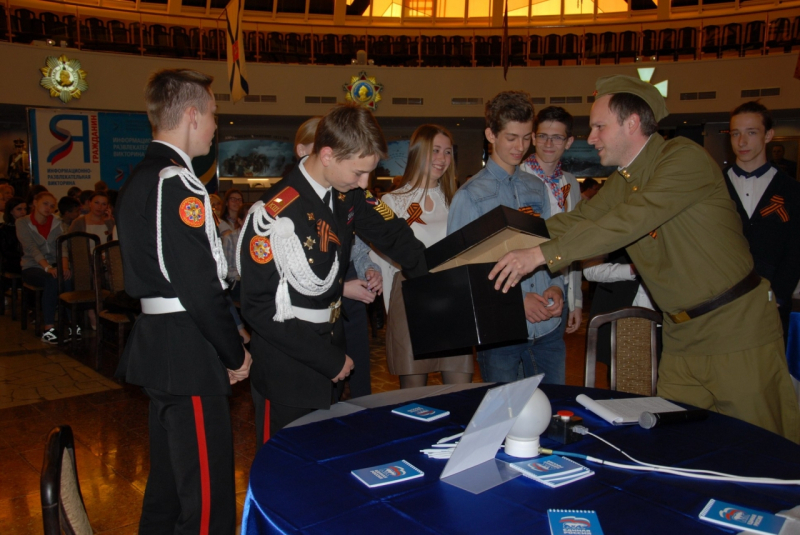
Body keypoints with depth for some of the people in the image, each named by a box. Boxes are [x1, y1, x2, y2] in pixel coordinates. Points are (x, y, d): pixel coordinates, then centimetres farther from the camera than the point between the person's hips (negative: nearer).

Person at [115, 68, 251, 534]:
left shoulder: (140, 179, 13)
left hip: (155, 341, 11)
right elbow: (199, 284, -22)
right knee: (209, 497, -2)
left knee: (168, 479, 23)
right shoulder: (177, 183, -18)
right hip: (186, 352, -11)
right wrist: (235, 355, -9)